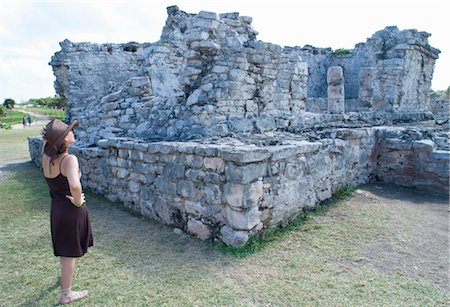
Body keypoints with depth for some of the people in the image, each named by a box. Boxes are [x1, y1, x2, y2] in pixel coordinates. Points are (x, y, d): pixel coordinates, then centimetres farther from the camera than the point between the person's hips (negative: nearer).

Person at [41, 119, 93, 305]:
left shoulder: (45, 157, -6)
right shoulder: (69, 159, -28)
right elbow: (75, 186, -43)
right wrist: (78, 201, -27)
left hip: (56, 208, 8)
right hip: (72, 210, -8)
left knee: (64, 247, 32)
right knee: (70, 252, 10)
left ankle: (66, 275, 58)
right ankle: (66, 294, 28)